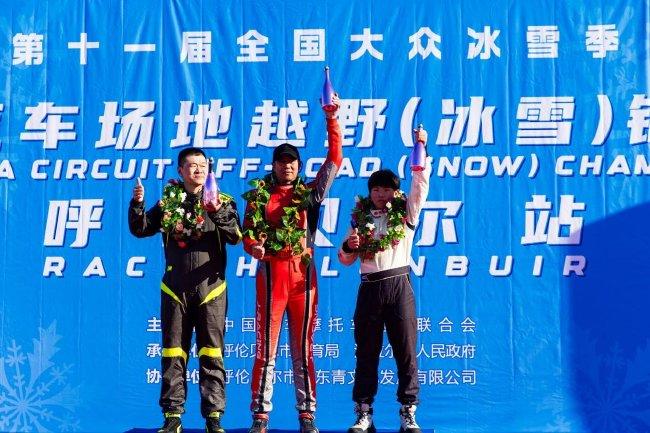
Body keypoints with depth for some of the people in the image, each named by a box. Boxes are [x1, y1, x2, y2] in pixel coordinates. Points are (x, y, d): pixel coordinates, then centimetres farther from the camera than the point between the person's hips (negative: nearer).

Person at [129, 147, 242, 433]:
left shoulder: (222, 201, 4)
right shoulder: (168, 201, 9)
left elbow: (235, 236, -9)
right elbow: (140, 229, 9)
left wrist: (218, 211, -23)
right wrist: (137, 204, -7)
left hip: (210, 288, -1)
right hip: (175, 289, 2)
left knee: (212, 354, 1)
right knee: (173, 354, 4)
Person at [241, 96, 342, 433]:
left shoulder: (310, 193, 12)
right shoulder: (259, 195, 10)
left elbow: (334, 161, 7)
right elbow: (247, 231, 4)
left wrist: (331, 120, 1)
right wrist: (253, 247, -19)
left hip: (302, 273, 1)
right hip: (270, 272, -1)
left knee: (303, 347, 4)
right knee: (265, 347, -1)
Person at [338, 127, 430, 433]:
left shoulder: (406, 212, 7)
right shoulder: (360, 218, 12)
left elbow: (420, 182, -6)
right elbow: (345, 261, 13)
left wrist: (420, 149, -16)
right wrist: (349, 246, -9)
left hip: (399, 285, -2)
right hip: (369, 288, 2)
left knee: (406, 350, -1)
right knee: (366, 352, 4)